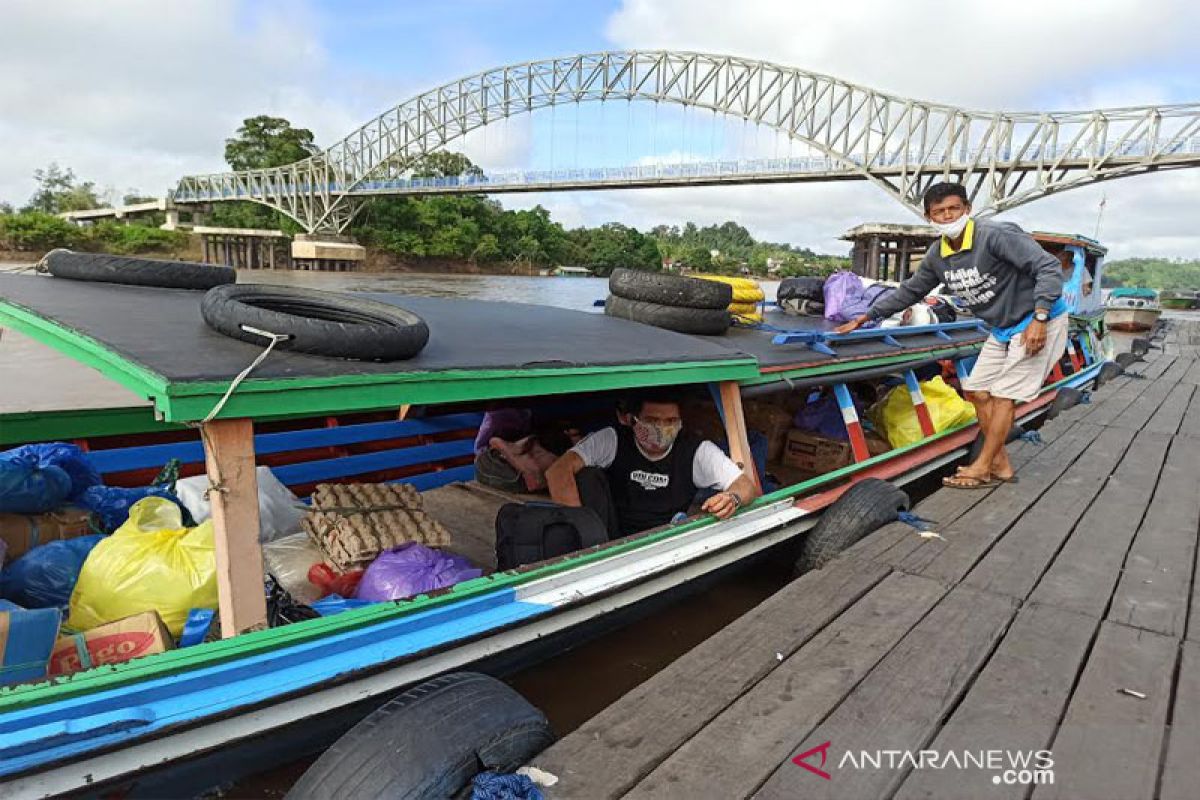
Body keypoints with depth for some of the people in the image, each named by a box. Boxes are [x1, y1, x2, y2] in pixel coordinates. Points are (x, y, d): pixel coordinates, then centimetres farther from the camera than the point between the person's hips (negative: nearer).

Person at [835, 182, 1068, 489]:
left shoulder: (996, 235, -24)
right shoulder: (937, 255, -1)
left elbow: (1049, 267, -26)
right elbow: (910, 291, 12)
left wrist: (1039, 318, -33)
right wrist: (868, 316, 9)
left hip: (1038, 323, -8)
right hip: (1004, 329, 8)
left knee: (1004, 394, -7)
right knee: (977, 390, 8)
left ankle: (982, 467, 3)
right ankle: (999, 464, 16)